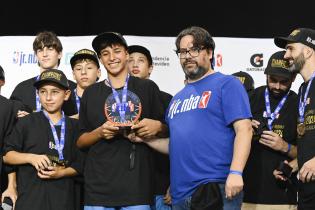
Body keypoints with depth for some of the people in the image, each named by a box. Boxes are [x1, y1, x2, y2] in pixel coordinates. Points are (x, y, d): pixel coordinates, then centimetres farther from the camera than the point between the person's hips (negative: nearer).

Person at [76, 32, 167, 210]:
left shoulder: (148, 88, 10)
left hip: (137, 186, -1)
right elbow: (80, 141, 14)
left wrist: (157, 127, -7)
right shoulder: (91, 93, 13)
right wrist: (99, 133, -6)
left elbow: (167, 130, 15)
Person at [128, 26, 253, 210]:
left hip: (216, 190, -7)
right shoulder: (178, 98, 20)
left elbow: (244, 129, -11)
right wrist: (145, 138, 10)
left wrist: (235, 172, -23)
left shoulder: (227, 84, -1)